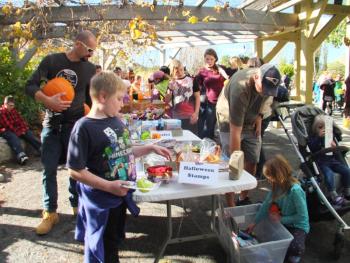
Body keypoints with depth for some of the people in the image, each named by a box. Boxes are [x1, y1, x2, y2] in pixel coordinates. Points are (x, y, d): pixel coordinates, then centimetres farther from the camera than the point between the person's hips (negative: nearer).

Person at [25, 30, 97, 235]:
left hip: (76, 124, 1)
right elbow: (30, 86, -6)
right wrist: (47, 100, -23)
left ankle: (78, 206, 26)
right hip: (52, 123, 0)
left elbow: (92, 99, 10)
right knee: (49, 169, 3)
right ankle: (50, 213, 16)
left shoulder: (90, 69, 2)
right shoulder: (52, 61, -3)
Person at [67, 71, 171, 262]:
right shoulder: (84, 128, -21)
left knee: (114, 242, 26)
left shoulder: (116, 121, 2)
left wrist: (150, 148, 6)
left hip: (121, 197, 7)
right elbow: (75, 171, -20)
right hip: (100, 202, -7)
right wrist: (109, 186, -24)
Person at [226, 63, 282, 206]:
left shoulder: (267, 80, -17)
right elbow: (235, 131, -37)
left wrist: (259, 116, -5)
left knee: (252, 161, 6)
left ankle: (243, 199, 22)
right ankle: (230, 207, 2)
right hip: (231, 124, -6)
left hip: (252, 123, 6)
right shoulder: (240, 89, -37)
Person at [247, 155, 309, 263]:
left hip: (298, 226, -6)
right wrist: (254, 223, -1)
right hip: (282, 223, 6)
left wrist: (281, 219, -19)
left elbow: (302, 216, -23)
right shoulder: (277, 186, -8)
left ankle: (295, 254, 7)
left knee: (295, 247, -29)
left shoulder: (295, 190, -29)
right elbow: (266, 205, -2)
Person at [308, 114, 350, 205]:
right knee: (329, 174, -30)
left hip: (333, 160, 5)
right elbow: (312, 148, -20)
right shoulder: (313, 137, 0)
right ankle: (334, 196, -19)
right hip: (321, 162, -5)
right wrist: (319, 137, -27)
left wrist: (335, 146, -7)